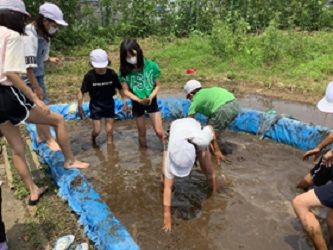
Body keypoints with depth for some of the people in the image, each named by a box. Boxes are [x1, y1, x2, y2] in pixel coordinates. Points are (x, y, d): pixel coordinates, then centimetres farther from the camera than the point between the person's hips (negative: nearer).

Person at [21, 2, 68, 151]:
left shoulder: (43, 34, 4)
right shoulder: (30, 36, -24)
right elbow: (27, 65, -25)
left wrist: (50, 59, 0)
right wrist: (36, 87, -22)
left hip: (38, 75, 9)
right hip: (29, 77, -9)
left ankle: (40, 136, 32)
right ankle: (49, 139, 9)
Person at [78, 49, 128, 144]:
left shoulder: (112, 74, -16)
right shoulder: (89, 76, -19)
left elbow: (120, 88, -3)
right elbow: (82, 92, -10)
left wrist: (125, 101, -2)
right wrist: (80, 107, -9)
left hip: (109, 103, 1)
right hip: (95, 104, -1)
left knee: (109, 130, 6)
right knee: (97, 130, 3)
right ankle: (93, 139, 40)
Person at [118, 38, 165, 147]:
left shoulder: (151, 66, -16)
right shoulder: (124, 71, -14)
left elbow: (158, 85, -8)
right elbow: (126, 91, -10)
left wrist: (150, 97, -24)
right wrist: (140, 100, -25)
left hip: (151, 101, -1)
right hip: (137, 103, 1)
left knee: (159, 131, -4)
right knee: (142, 133, 14)